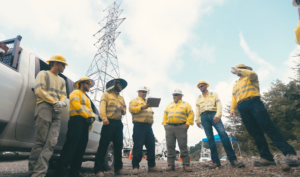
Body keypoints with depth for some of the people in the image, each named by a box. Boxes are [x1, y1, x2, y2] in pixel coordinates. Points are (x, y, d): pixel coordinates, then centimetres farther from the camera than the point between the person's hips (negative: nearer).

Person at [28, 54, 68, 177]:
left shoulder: (62, 81, 28)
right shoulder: (43, 74, 11)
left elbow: (64, 95, 16)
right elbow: (38, 90, -3)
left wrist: (62, 103, -8)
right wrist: (54, 102, -12)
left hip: (57, 112, 5)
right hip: (45, 107, -5)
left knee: (51, 143, -8)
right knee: (41, 141, -8)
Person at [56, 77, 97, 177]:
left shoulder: (86, 98, 31)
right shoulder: (76, 92, 5)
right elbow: (77, 106, -11)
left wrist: (92, 117, -1)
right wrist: (87, 116, -14)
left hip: (85, 122, 9)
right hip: (77, 120, -9)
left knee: (81, 147, 7)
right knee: (71, 145, -14)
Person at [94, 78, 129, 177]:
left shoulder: (121, 98, 25)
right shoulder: (106, 94, 6)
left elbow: (124, 112, 24)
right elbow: (102, 107, -11)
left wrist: (123, 109, 0)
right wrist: (104, 118, -27)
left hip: (119, 123, 6)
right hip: (109, 122, -6)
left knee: (118, 146, 7)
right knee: (103, 145, -8)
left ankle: (118, 168, 15)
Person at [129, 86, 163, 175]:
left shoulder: (148, 102, 30)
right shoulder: (134, 101, 7)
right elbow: (131, 109, -11)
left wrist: (151, 121, 15)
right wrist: (142, 107, -20)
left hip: (148, 126, 7)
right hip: (139, 125, -7)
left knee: (151, 146, 4)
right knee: (138, 146, -8)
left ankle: (151, 166, 12)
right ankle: (135, 167, -1)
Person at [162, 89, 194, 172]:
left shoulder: (186, 104, 10)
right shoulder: (169, 105, 22)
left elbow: (191, 114, 1)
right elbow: (165, 115, 20)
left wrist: (187, 124, -8)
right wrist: (164, 124, 9)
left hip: (181, 127, -4)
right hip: (169, 127, 4)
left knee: (183, 146, -4)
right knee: (170, 146, 3)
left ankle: (186, 164, 3)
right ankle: (171, 164, 9)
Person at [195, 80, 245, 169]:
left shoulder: (214, 94, 16)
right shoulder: (198, 98, 23)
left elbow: (219, 104, 2)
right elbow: (197, 109, 14)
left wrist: (218, 115, -14)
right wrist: (197, 120, 2)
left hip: (213, 114, -2)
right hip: (204, 117, 2)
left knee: (223, 134, -19)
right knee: (210, 138, -4)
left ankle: (233, 160, -17)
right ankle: (215, 161, -3)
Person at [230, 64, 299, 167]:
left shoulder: (250, 77, 18)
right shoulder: (235, 85, 31)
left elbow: (252, 74, -10)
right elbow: (234, 98, 21)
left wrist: (238, 70, -2)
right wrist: (232, 109, 6)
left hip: (254, 103, -4)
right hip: (242, 108, 5)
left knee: (268, 127, -16)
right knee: (255, 132, -3)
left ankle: (289, 153, -16)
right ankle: (267, 158, -3)